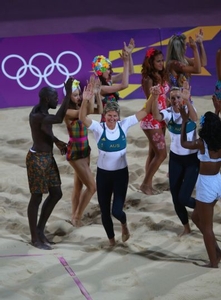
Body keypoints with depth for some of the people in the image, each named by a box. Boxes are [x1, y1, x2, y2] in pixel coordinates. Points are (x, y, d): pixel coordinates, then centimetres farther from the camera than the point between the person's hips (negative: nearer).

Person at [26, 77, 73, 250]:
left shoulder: (42, 111, 4)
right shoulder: (36, 116, -27)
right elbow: (59, 119, -45)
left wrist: (58, 142, 24)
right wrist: (68, 93, -45)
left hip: (48, 157, 10)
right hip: (37, 159, -10)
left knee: (56, 194, 15)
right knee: (37, 198, 2)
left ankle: (40, 229, 29)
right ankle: (35, 238, 15)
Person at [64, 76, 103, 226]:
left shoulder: (80, 107, 1)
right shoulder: (68, 112, -22)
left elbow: (100, 111, -2)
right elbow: (89, 112, -36)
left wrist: (98, 93, -11)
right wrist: (91, 93, -36)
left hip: (84, 150, 8)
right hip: (75, 152, -8)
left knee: (79, 185, 16)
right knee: (92, 187, -5)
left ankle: (75, 217, 27)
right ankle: (77, 218, 6)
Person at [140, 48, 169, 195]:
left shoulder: (162, 76, 6)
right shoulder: (148, 79, -17)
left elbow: (164, 98, 8)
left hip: (161, 118, 8)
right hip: (152, 120, -8)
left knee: (154, 153, 12)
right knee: (161, 154, -5)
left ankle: (148, 183, 19)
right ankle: (145, 184, 5)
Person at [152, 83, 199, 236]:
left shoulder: (189, 109, -15)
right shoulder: (168, 113, -9)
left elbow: (194, 118, -40)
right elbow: (156, 116, -32)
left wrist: (187, 101, -58)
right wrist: (154, 98, -50)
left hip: (192, 158, -4)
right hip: (175, 158, 4)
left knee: (183, 197, -11)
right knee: (175, 198, 9)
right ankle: (186, 227, 32)